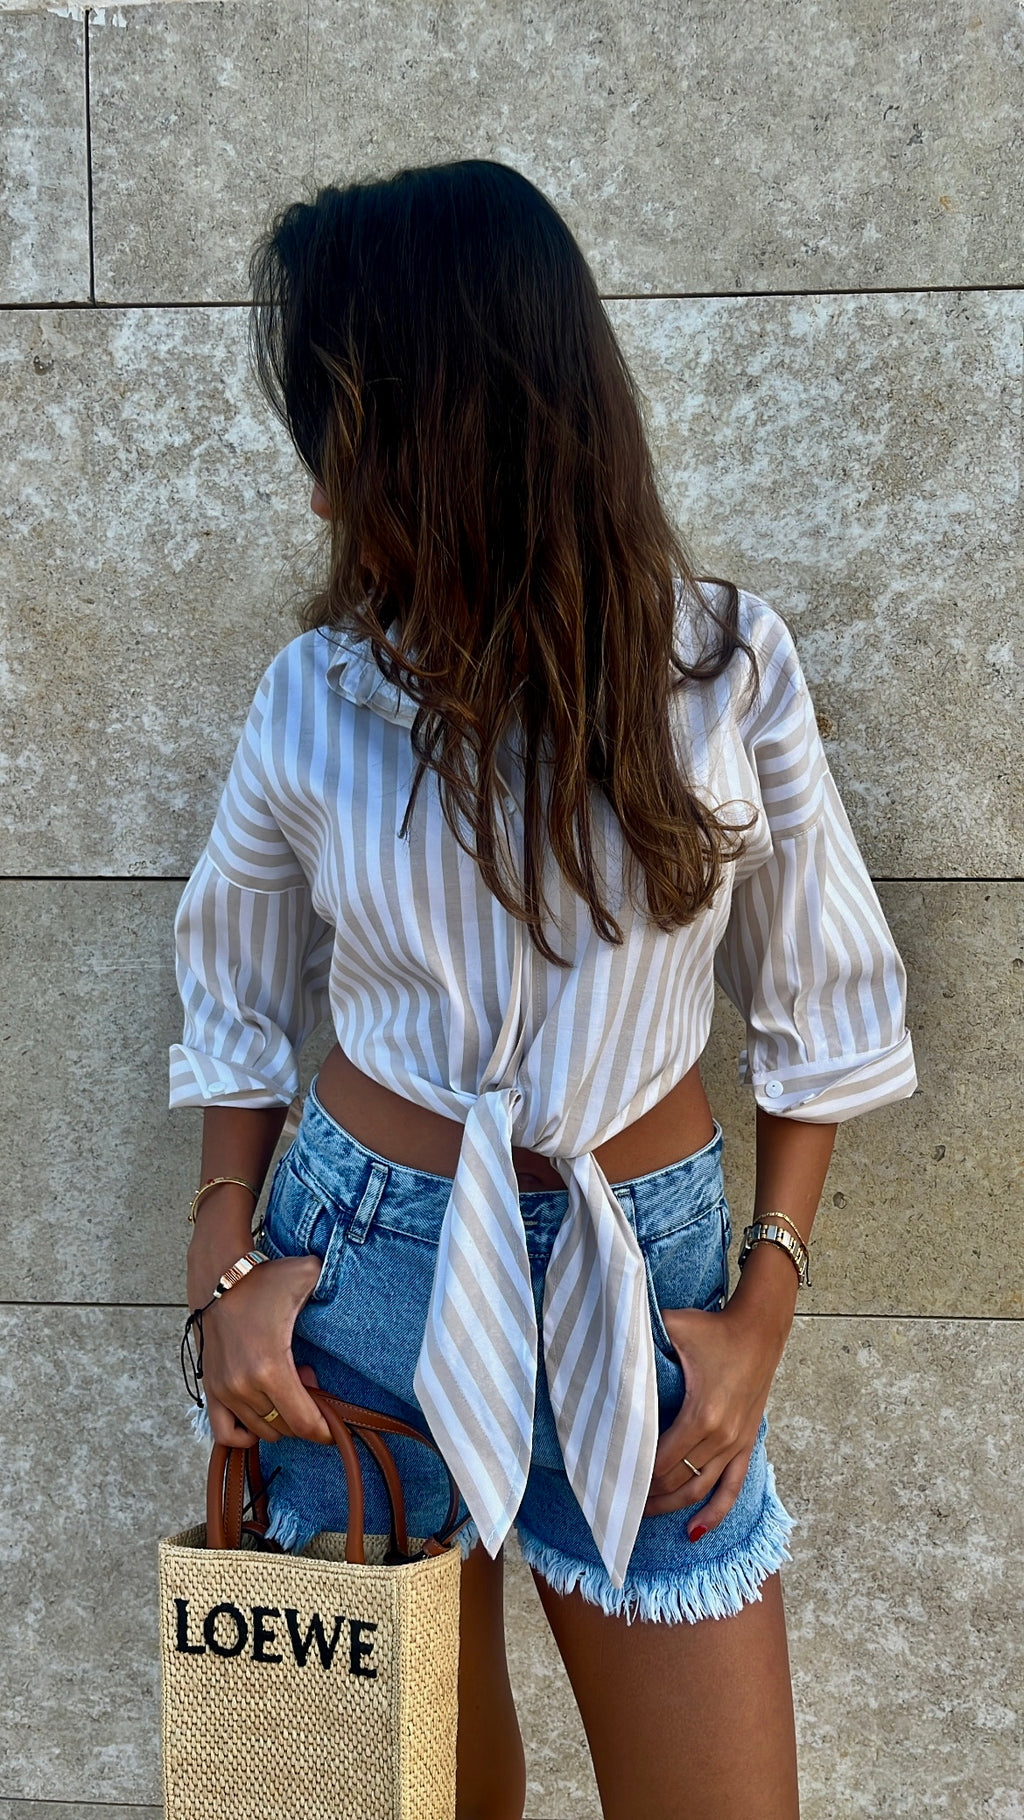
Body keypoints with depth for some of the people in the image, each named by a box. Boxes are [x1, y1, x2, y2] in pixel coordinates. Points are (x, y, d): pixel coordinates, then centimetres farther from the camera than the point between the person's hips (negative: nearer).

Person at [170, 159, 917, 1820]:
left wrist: (763, 1308, -3)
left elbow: (824, 1003, 0)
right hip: (368, 1264, 1)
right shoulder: (317, 698, -6)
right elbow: (237, 998, 7)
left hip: (641, 1281, 0)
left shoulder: (725, 665, -9)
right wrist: (229, 1263, -3)